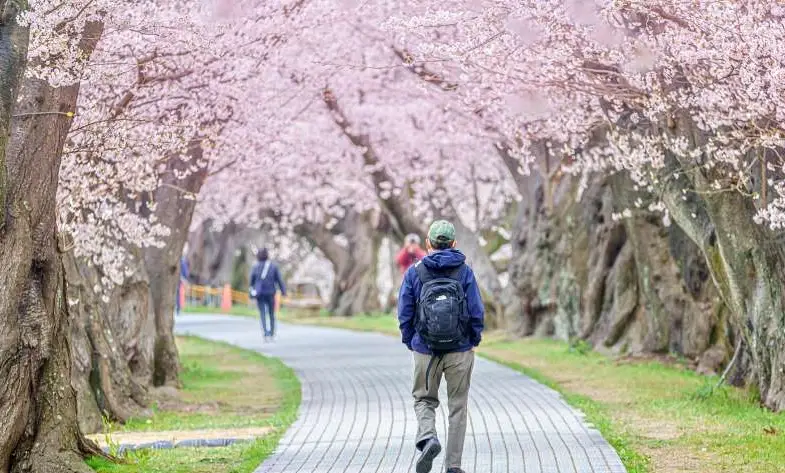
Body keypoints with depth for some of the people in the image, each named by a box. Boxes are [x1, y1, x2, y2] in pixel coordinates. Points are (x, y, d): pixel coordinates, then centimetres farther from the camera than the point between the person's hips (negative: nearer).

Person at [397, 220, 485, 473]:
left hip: (425, 351, 0)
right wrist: (474, 341, 9)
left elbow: (404, 314, 0)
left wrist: (411, 343, 13)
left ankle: (428, 438, -13)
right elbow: (477, 312, -5)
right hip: (460, 351, 0)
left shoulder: (414, 273, -1)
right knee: (458, 406, 10)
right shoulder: (464, 271, -3)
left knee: (424, 400, 16)